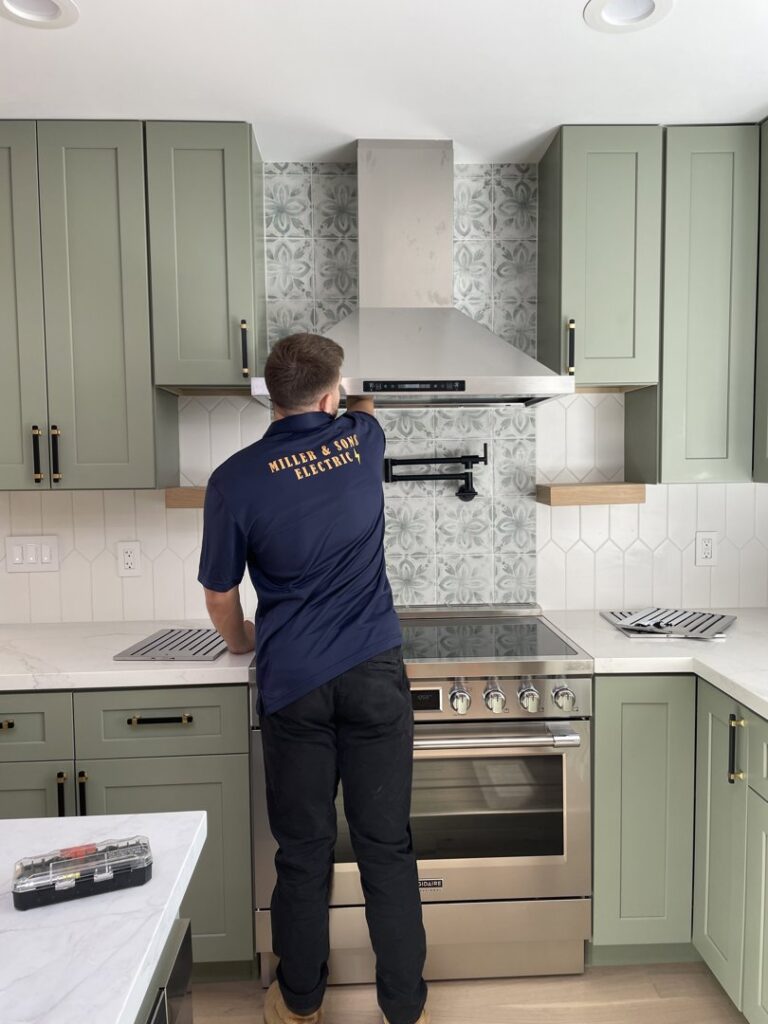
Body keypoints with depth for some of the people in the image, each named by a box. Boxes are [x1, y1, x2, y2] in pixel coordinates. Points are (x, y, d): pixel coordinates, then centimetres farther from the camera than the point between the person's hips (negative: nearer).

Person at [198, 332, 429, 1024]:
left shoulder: (236, 479, -6)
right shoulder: (361, 439, 0)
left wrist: (244, 642, 23)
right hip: (374, 673, 1)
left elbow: (220, 598, 3)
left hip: (293, 683, -1)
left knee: (303, 851, 15)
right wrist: (347, 397, 50)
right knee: (387, 846, 11)